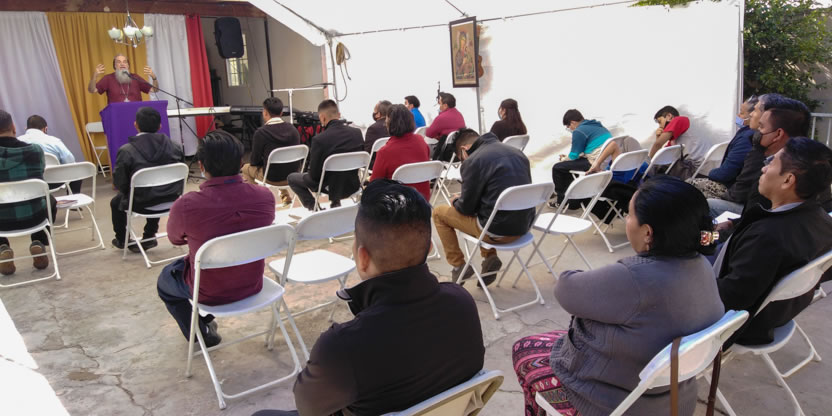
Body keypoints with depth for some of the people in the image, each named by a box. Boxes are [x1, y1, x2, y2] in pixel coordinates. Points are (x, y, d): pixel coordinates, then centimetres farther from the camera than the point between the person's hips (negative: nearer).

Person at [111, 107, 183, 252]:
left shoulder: (126, 151, -16)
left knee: (116, 202, 29)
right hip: (171, 200, 3)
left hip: (141, 204, -3)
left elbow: (119, 183, -10)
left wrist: (129, 191, 12)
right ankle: (149, 238, 44)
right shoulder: (173, 146, -7)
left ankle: (121, 240, 49)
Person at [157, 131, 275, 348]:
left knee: (165, 279, 30)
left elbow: (175, 239, -3)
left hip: (211, 293, -4)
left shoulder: (186, 205, -28)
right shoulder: (265, 196, -18)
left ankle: (199, 332, 28)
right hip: (252, 284, 4)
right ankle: (205, 320, 48)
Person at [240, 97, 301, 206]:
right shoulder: (293, 129, -4)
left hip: (273, 178, -4)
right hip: (292, 175, 4)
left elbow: (254, 161, -8)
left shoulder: (261, 133, -17)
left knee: (246, 168, 24)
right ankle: (285, 195, 33)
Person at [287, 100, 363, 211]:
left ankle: (314, 208, 13)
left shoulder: (319, 139, -23)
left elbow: (314, 175, -16)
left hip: (330, 188, -5)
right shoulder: (357, 133, -9)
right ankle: (336, 203, 30)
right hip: (353, 186, 5)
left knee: (292, 178, 18)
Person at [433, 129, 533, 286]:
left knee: (439, 213, 12)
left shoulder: (472, 162, -12)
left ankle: (458, 266, 15)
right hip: (524, 227, 7)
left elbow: (466, 208, -7)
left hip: (498, 231, -7)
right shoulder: (517, 152, 8)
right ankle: (490, 256, 20)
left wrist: (456, 201, 17)